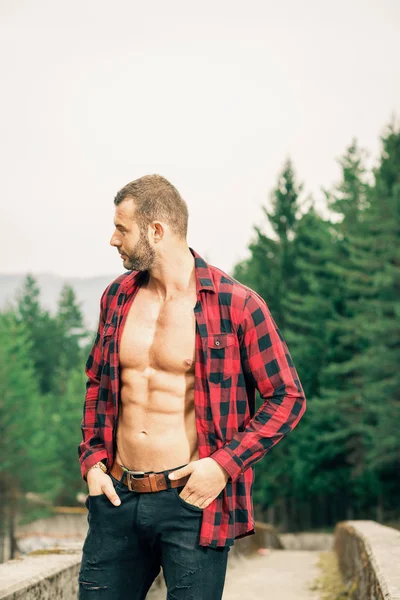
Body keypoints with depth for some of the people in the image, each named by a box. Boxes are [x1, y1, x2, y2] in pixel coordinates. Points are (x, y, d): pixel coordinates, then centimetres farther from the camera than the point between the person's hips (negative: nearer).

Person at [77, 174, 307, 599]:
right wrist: (91, 458, 7)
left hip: (191, 501, -5)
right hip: (117, 498, 5)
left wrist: (224, 465, -13)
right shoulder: (116, 297, 9)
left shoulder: (235, 304, -8)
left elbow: (287, 397, -5)